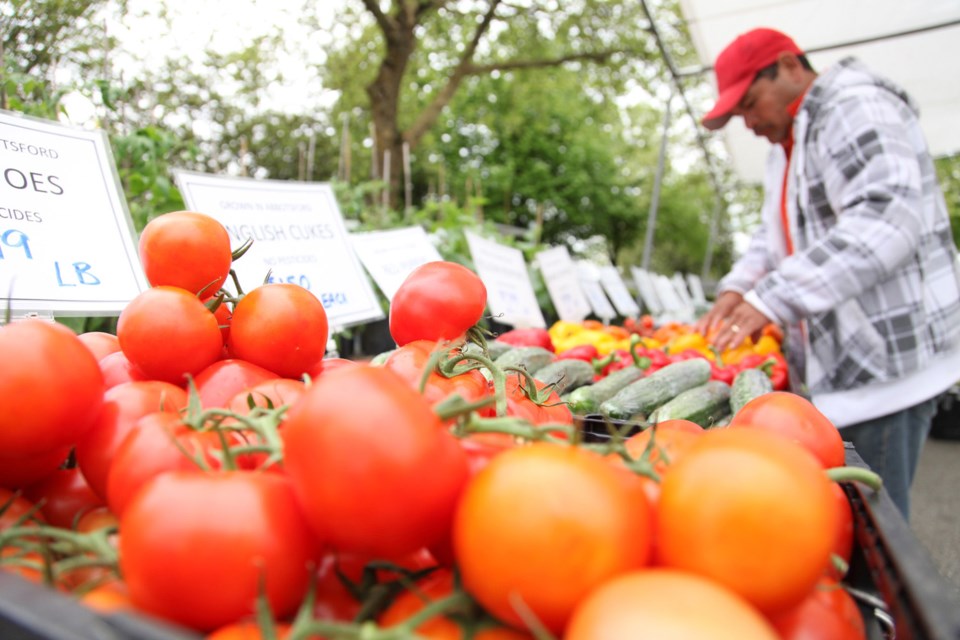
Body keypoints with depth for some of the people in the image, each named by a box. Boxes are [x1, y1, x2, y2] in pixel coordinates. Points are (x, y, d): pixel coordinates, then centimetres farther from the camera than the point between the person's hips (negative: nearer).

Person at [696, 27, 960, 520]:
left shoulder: (857, 108, -12)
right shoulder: (787, 148, 19)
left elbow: (888, 217, -27)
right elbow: (777, 231, 23)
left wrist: (774, 298, -30)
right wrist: (739, 286, 3)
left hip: (885, 370, -9)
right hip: (833, 369, 9)